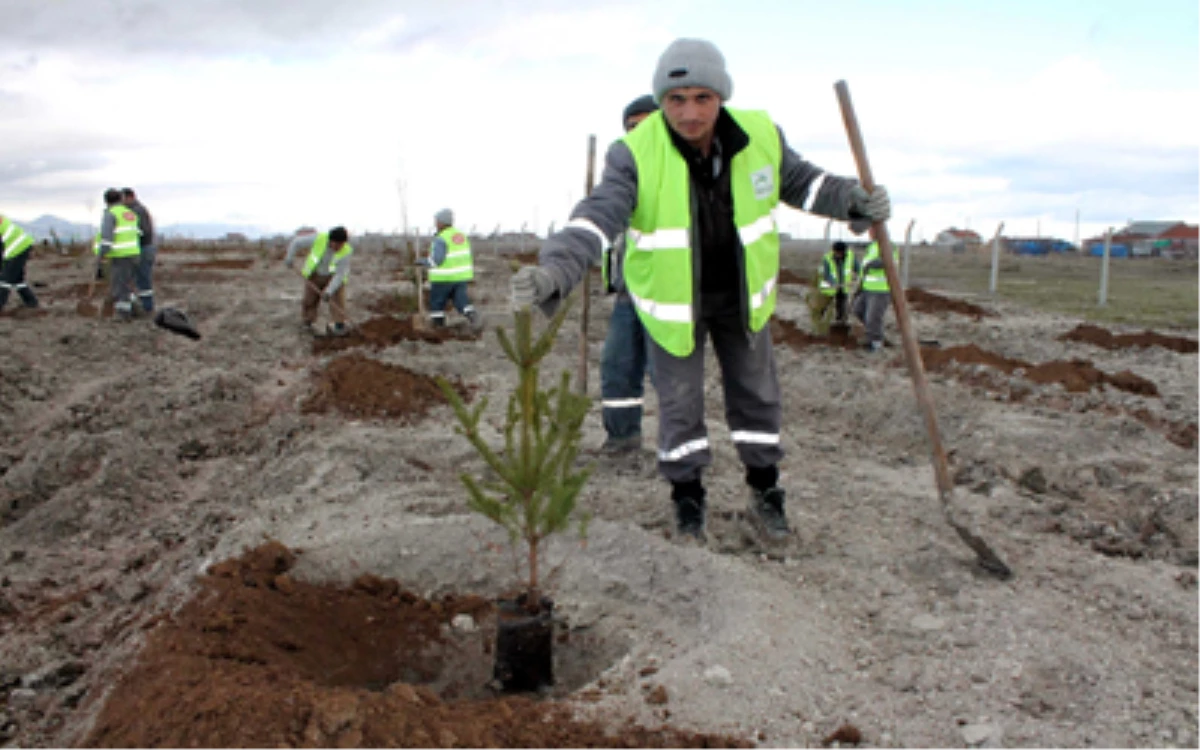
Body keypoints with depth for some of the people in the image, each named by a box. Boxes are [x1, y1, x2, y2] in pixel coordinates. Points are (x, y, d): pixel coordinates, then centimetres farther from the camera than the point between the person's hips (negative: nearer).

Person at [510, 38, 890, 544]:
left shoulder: (759, 135, -15)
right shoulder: (637, 153, -26)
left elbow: (799, 181, 3)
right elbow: (599, 216, -38)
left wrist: (855, 201, -12)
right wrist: (555, 270, -55)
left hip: (741, 292, 3)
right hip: (672, 296, -3)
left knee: (756, 393, 13)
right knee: (679, 402, 7)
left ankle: (764, 496, 31)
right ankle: (688, 498, 27)